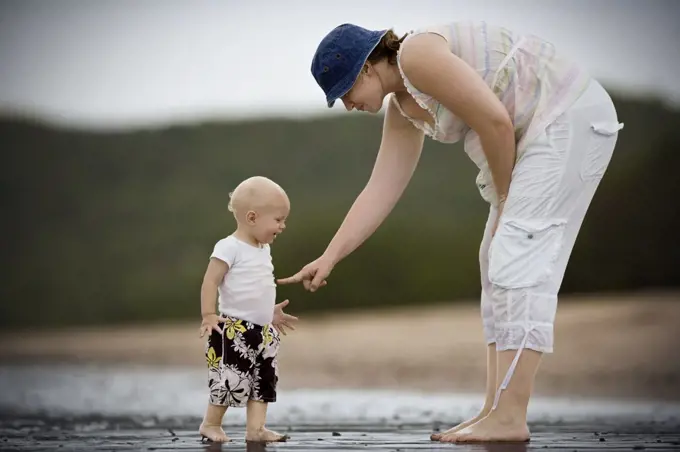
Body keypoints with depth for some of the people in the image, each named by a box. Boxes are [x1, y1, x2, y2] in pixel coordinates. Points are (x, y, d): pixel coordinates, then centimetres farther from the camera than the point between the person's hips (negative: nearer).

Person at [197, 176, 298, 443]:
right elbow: (210, 281, -16)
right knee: (231, 379, -7)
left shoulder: (263, 250, 13)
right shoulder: (229, 248, -14)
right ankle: (210, 424, 10)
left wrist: (271, 312, 29)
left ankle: (255, 428, 12)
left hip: (263, 331, 9)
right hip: (234, 330, -9)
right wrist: (208, 315, -22)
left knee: (264, 379, 8)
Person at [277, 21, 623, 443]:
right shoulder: (402, 110, 13)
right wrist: (328, 259, 7)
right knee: (499, 264, 8)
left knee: (519, 256, -15)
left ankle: (510, 418, -16)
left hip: (571, 118, -11)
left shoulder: (417, 55, -17)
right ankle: (496, 412, 8)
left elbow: (495, 120, -21)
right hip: (540, 133, 11)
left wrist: (504, 197, -7)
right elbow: (381, 191, 12)